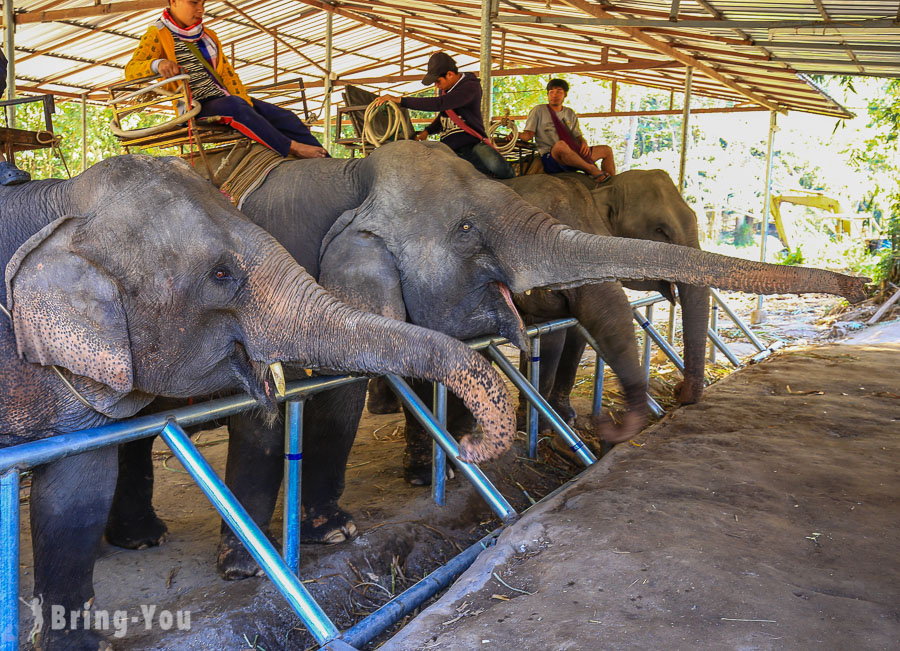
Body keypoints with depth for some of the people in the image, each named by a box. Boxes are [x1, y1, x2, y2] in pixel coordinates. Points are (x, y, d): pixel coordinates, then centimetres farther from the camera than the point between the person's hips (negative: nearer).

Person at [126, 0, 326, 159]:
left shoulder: (208, 36, 18)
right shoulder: (158, 35, -1)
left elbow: (227, 73, 15)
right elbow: (131, 69, -13)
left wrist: (246, 102, -3)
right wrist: (157, 63, -36)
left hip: (224, 98, 7)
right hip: (195, 108, -7)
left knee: (284, 117, -10)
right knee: (234, 105, -38)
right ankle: (293, 148, -38)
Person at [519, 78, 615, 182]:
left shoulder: (570, 113, 21)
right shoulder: (539, 110, 7)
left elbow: (578, 136, 19)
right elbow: (528, 135, -1)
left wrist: (584, 143, -4)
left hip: (572, 156, 6)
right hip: (550, 157, -6)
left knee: (606, 150, 3)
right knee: (561, 145, -42)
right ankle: (593, 170, -34)